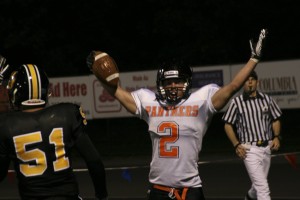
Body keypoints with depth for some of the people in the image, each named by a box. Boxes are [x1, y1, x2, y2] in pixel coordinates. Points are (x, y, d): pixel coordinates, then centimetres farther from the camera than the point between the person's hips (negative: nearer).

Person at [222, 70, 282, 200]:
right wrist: (236, 145, -11)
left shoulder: (266, 99, 7)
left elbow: (276, 120, 15)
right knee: (262, 186, -13)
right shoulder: (236, 102, -4)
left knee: (259, 183, 18)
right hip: (250, 149, -5)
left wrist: (276, 137, -2)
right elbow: (228, 125, 0)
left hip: (267, 147, 5)